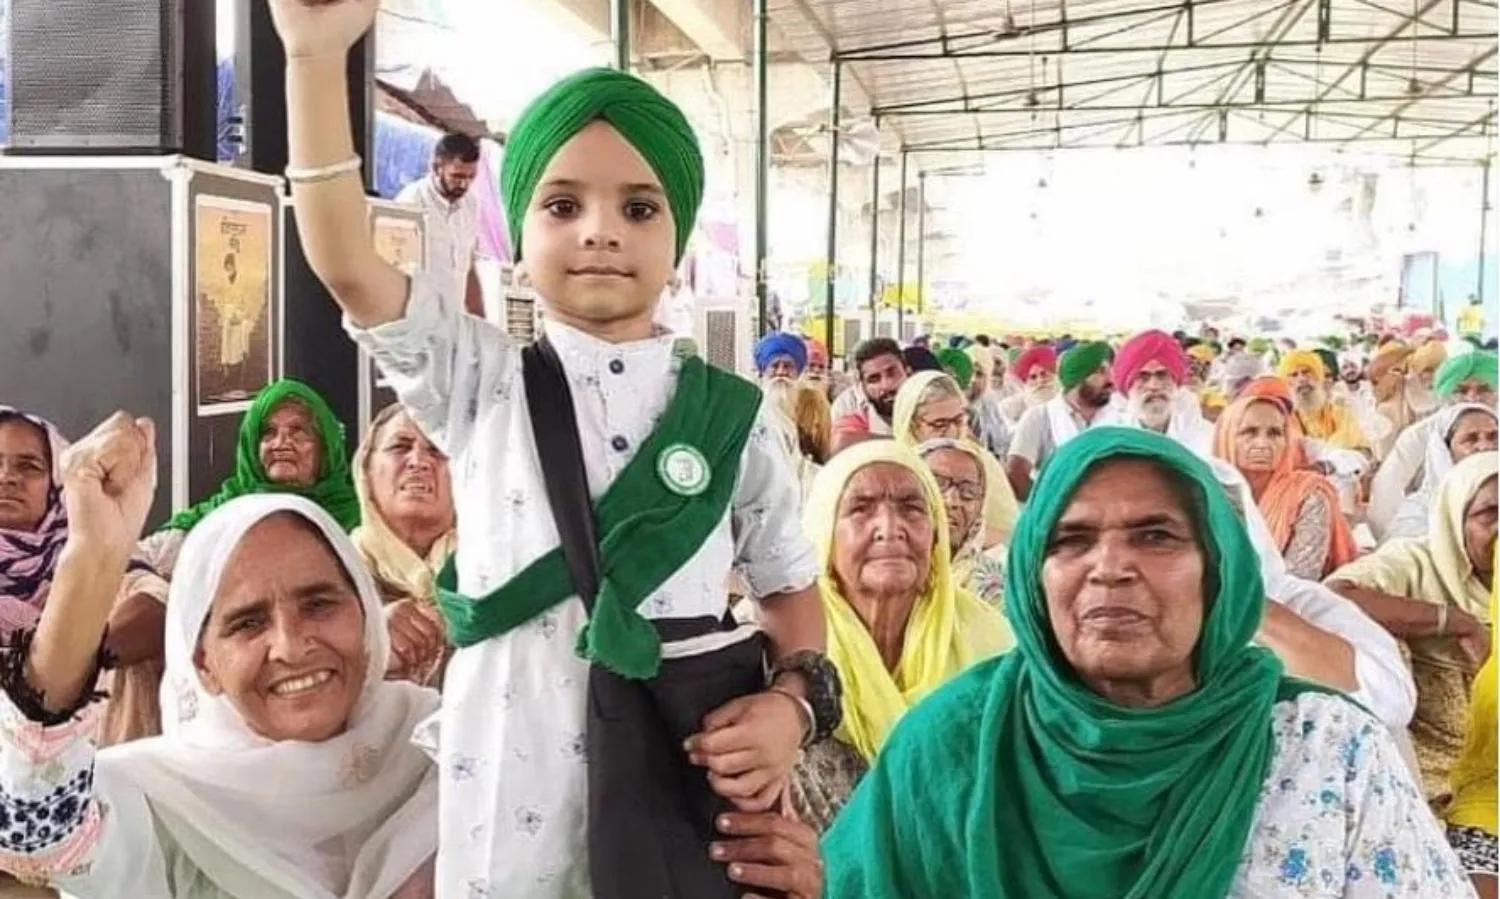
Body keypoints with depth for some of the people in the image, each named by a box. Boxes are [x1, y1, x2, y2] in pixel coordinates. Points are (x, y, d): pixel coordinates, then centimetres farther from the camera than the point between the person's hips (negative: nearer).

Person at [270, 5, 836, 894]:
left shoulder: (732, 414, 3)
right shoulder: (480, 381, 1)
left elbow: (792, 587, 12)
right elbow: (346, 263, -11)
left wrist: (794, 701, -7)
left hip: (689, 781, 1)